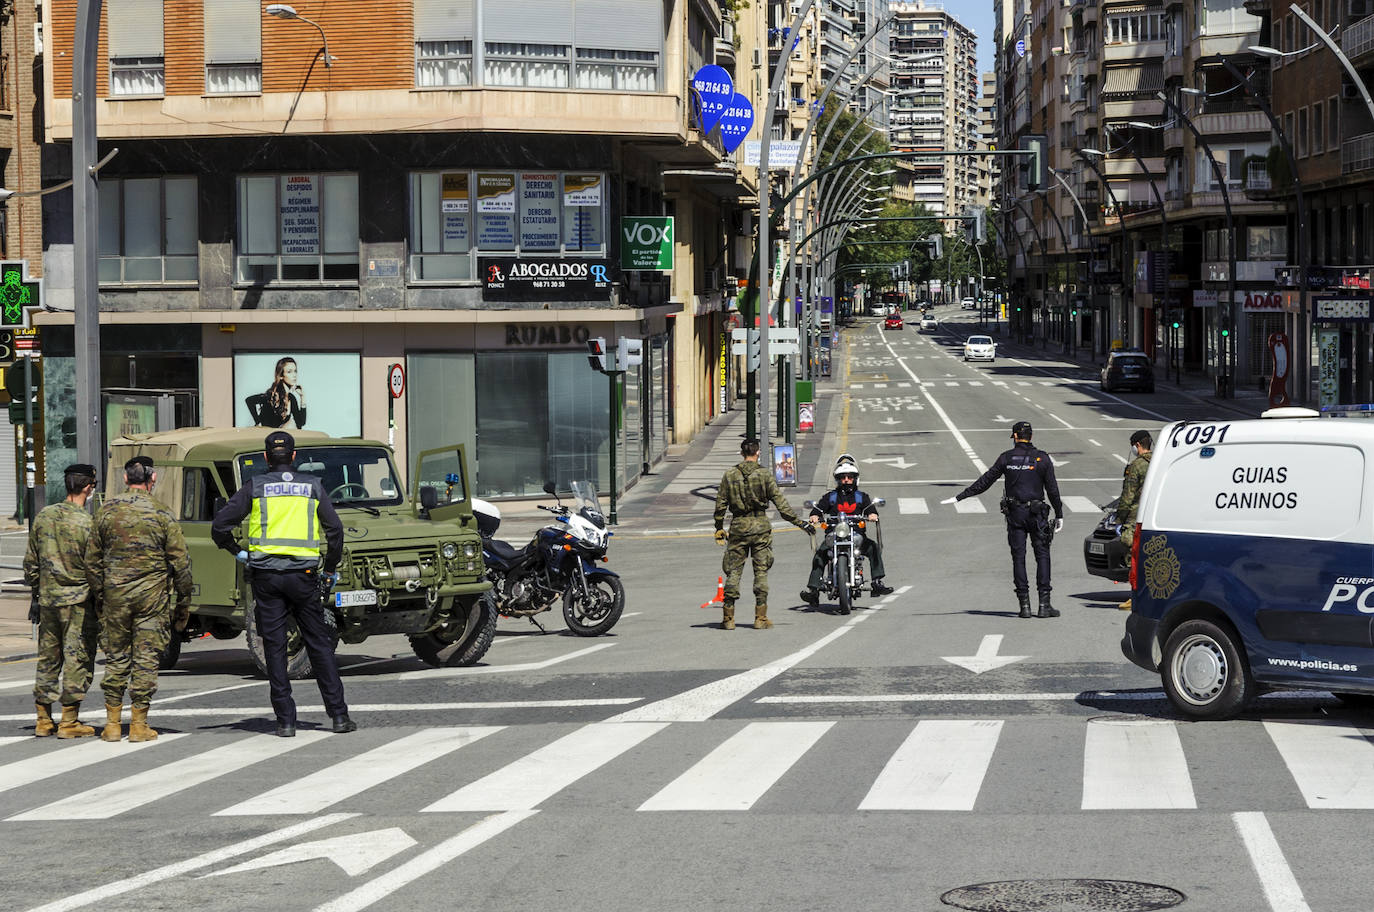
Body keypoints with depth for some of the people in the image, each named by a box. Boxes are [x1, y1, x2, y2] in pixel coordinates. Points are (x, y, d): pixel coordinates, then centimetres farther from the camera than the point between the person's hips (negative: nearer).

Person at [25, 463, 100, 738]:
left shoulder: (43, 516, 3)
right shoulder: (87, 523, -13)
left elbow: (31, 561, 9)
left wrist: (35, 592, 20)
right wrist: (100, 604, -1)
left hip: (48, 599, 5)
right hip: (79, 601, -5)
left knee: (47, 658, 13)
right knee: (77, 659, 1)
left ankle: (43, 720, 17)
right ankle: (69, 722, 1)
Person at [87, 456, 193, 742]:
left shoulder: (107, 511, 2)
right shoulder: (162, 515, -6)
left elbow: (92, 560, 6)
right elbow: (180, 563, -5)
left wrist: (99, 597, 15)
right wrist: (183, 604, 4)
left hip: (115, 594, 2)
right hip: (152, 595, -2)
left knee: (116, 657, 10)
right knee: (145, 659, 2)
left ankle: (112, 724, 11)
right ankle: (139, 725, 3)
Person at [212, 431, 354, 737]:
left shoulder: (254, 488, 3)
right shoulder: (313, 487, 5)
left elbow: (220, 526, -1)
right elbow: (335, 530, 4)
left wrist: (238, 552, 14)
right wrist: (330, 569, 16)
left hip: (267, 577, 0)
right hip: (303, 575, 1)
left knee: (274, 648, 4)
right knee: (319, 644, 6)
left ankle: (285, 720, 2)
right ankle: (338, 714, 3)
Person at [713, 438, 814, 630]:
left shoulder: (729, 476, 2)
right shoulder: (765, 475, -4)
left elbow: (720, 504, 4)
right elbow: (781, 503, -6)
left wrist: (719, 528, 15)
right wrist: (800, 522, 0)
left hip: (738, 527, 1)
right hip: (760, 526, -1)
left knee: (733, 571, 6)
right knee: (761, 571, 4)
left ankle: (728, 618, 5)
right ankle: (760, 618, 2)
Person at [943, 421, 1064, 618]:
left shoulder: (1006, 458, 1)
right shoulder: (1042, 459, -1)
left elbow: (984, 482, 3)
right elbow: (1052, 489, -1)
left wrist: (959, 497, 10)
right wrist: (1059, 515, 7)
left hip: (1014, 513, 1)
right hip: (1036, 513, -1)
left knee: (1018, 558, 3)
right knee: (1042, 556, 3)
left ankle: (1024, 605, -2)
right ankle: (1044, 604, -6)